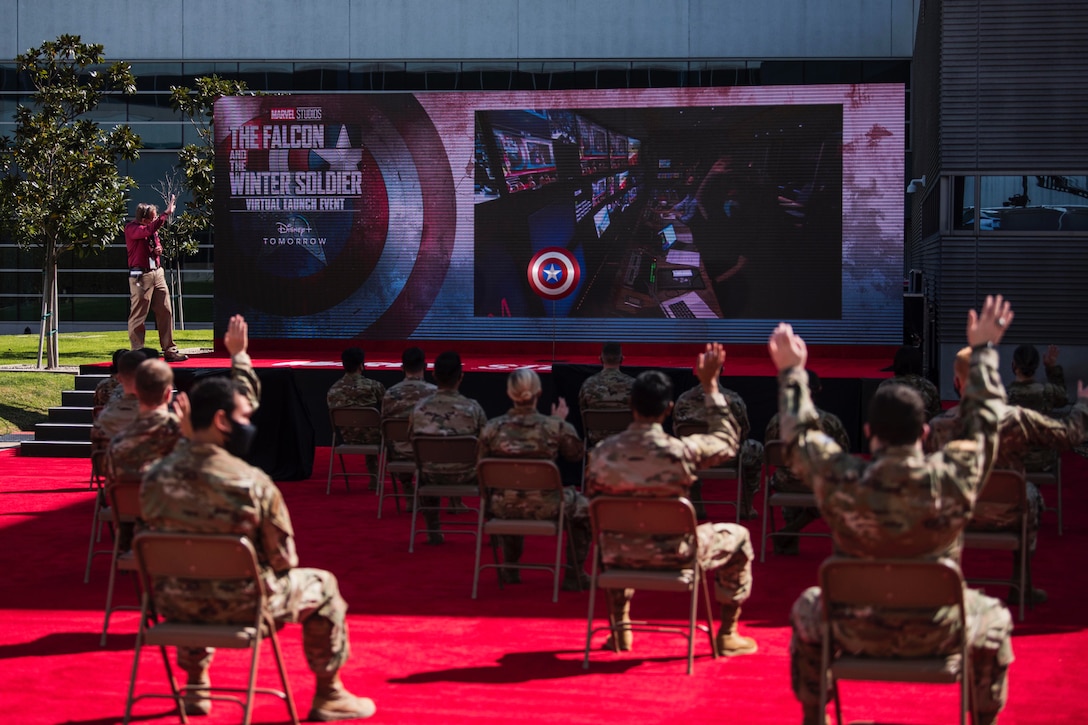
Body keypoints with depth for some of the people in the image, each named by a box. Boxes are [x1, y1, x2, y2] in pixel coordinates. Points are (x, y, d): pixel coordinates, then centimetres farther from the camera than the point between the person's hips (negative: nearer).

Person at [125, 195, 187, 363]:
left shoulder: (153, 227, 14)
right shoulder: (131, 228, -11)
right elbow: (149, 230, -30)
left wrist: (159, 249, 7)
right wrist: (167, 213, -30)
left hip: (157, 273, 8)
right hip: (141, 276, -8)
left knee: (165, 312, 6)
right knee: (138, 316, -3)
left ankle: (169, 350, 11)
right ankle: (137, 353, 3)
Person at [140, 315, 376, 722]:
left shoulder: (153, 478, -10)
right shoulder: (253, 484, -23)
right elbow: (283, 560, -14)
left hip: (175, 606, 5)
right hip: (241, 605, -4)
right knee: (321, 585, 21)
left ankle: (196, 689, 45)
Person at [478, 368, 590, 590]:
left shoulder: (491, 428, -10)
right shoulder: (555, 427, -16)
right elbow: (576, 453, 1)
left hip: (504, 508, 3)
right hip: (545, 507, -3)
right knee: (582, 506, 27)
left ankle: (510, 568, 49)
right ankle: (574, 574, 27)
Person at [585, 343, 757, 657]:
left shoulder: (602, 452, -13)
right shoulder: (682, 452, -22)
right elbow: (728, 441, -1)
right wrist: (710, 385, 2)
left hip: (621, 555, 3)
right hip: (672, 554, -3)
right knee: (737, 538, 23)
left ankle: (621, 629, 39)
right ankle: (727, 636, 26)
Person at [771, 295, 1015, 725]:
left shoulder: (840, 481, -21)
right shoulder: (954, 478, -21)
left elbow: (799, 434, -1)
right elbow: (985, 419, -2)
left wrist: (792, 370, 14)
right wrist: (983, 350, 12)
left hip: (856, 634, 0)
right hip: (936, 633, 0)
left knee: (806, 608, 31)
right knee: (993, 618, 30)